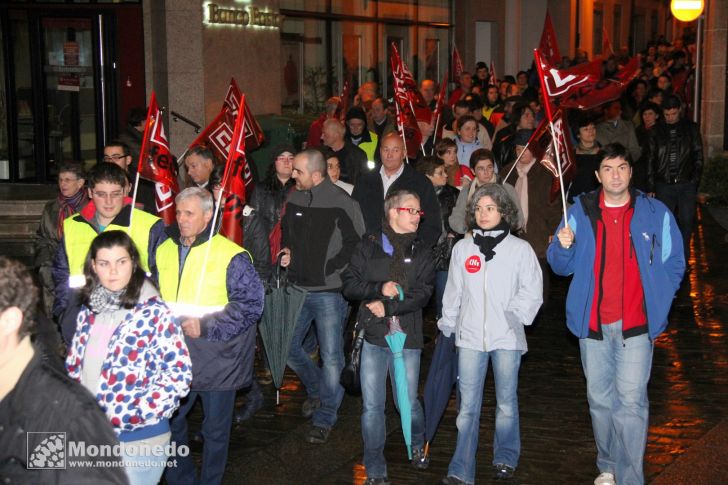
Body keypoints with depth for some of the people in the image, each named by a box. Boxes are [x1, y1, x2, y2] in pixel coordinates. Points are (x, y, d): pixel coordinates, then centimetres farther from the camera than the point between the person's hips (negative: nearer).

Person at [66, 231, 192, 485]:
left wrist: (129, 417, -16)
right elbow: (74, 368, 14)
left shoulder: (154, 313, -11)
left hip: (138, 442, -5)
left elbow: (178, 375, -13)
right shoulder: (88, 312, 6)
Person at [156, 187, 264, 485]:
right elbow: (155, 296, 21)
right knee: (169, 421, 15)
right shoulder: (165, 251, 7)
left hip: (217, 358, -5)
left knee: (215, 429, 10)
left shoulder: (230, 256, -12)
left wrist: (206, 327, -20)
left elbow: (250, 303, -15)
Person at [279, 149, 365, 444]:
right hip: (298, 287, 6)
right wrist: (286, 252, 6)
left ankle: (324, 417, 15)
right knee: (287, 346, 13)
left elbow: (356, 243, -9)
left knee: (331, 356, 1)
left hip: (329, 291, -6)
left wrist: (331, 268, -11)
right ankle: (316, 389, 38)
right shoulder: (294, 199, 5)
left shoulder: (341, 203, -13)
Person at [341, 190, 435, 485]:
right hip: (373, 337, 0)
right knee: (372, 406, -1)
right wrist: (379, 289, -14)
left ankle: (418, 444, 37)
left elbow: (423, 294, -3)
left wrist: (389, 307, -13)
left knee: (408, 403, 4)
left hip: (407, 338, 1)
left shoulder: (421, 253, 9)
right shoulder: (368, 246, 6)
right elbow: (349, 284, 1)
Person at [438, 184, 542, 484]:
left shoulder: (520, 249, 1)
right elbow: (453, 293, 13)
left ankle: (506, 459, 28)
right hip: (470, 336, 1)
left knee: (506, 403, 10)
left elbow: (532, 293, 0)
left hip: (507, 337, -1)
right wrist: (447, 327, 11)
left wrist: (514, 315, -13)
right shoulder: (462, 248, 7)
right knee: (467, 406, 0)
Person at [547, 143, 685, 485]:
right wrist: (563, 246, -16)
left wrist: (655, 305, -3)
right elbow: (562, 267, 5)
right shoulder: (580, 212, 5)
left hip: (636, 324, -2)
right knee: (600, 399, 11)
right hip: (593, 322, 2)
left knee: (631, 400, -8)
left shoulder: (655, 213, 1)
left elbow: (674, 265, 6)